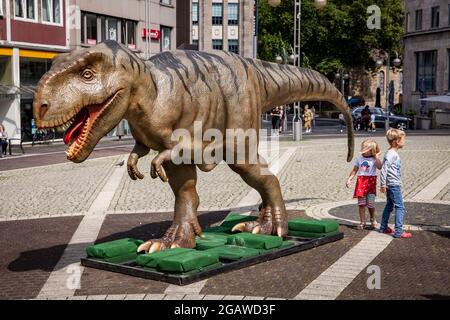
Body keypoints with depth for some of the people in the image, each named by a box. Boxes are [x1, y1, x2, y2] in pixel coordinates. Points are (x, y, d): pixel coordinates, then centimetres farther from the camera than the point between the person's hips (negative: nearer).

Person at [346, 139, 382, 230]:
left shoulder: (374, 159, -1)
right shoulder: (359, 158, 9)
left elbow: (379, 167, -21)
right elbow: (354, 170, 14)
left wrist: (376, 156, -17)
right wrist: (349, 179, 6)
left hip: (371, 182, -3)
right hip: (361, 182, 3)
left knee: (370, 204, -1)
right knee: (361, 203, 2)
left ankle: (372, 220, 24)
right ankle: (362, 222, 11)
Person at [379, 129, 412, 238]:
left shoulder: (394, 153, 13)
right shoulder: (391, 154, -19)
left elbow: (385, 169, 18)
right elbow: (384, 169, -23)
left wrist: (384, 184, 20)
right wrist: (383, 184, -22)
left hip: (392, 185, 10)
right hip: (394, 185, -10)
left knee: (389, 206, 18)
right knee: (400, 207, -8)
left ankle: (383, 227, 27)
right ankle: (399, 231, -8)